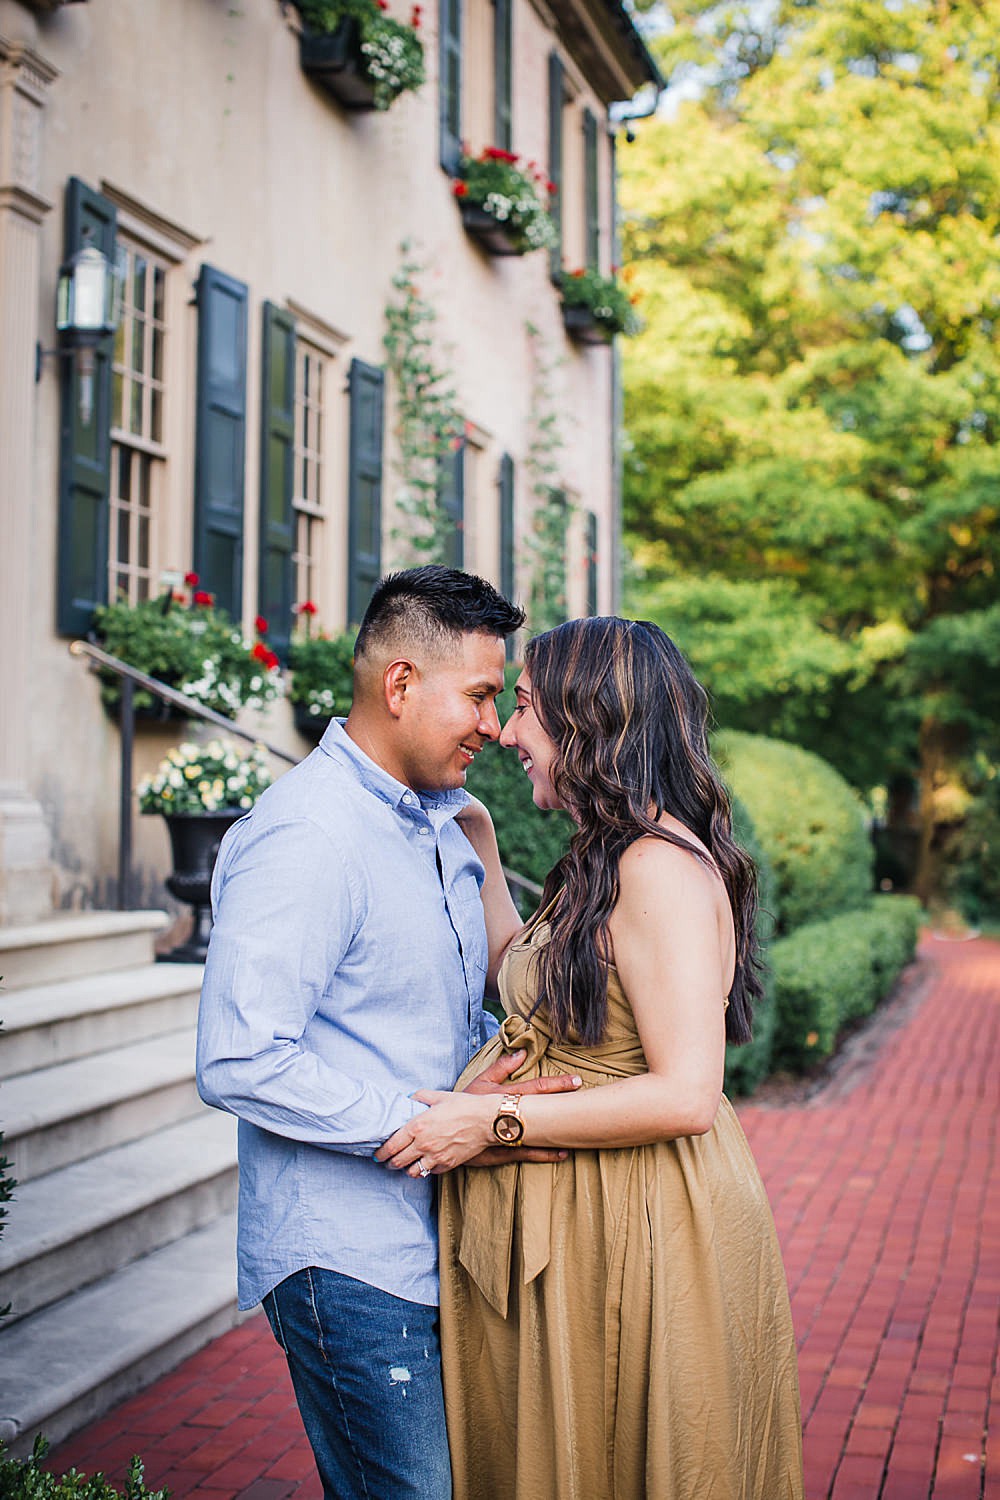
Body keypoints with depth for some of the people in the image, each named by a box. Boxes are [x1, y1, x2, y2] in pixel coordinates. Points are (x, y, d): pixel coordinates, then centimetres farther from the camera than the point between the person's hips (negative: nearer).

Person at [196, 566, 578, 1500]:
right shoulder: (306, 838, -19)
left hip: (438, 1243, 9)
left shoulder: (439, 824, 14)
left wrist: (508, 1068, 3)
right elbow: (240, 1063, -25)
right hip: (351, 1264, -9)